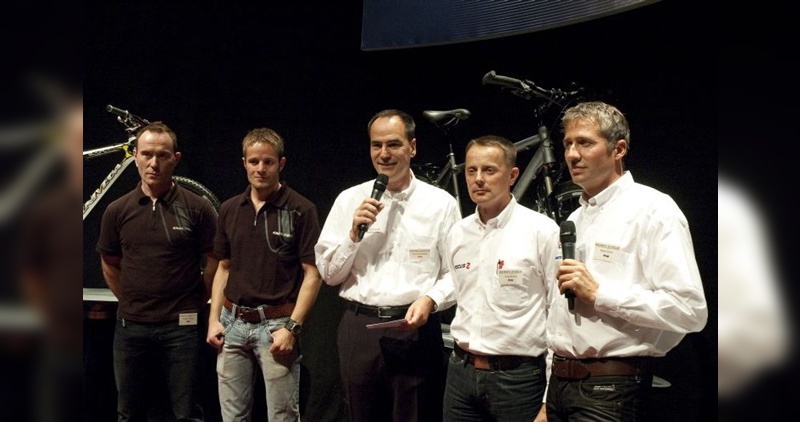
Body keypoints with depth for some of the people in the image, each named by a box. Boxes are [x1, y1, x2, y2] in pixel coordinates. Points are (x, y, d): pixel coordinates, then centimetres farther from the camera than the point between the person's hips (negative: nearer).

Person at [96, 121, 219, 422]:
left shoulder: (197, 208, -6)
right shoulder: (117, 211, 3)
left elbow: (215, 262, 2)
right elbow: (110, 265, 15)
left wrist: (194, 303, 3)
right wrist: (132, 303, 12)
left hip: (182, 327, -3)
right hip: (131, 327, 3)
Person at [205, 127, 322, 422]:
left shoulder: (301, 210, -7)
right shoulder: (229, 209, 9)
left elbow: (312, 274, -8)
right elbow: (224, 268, 16)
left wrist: (292, 327, -15)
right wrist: (214, 319, 6)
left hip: (276, 323, -4)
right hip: (232, 322, 5)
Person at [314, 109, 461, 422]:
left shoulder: (441, 203, 1)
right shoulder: (349, 200, 7)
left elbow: (456, 272, -1)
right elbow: (329, 274, 7)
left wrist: (430, 299, -18)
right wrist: (354, 232, -7)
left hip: (416, 329, -2)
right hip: (359, 326, 2)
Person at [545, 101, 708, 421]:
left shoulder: (654, 210, -9)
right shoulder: (573, 220, 16)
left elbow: (690, 311, -18)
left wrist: (599, 293, -18)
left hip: (610, 392, -7)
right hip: (559, 385, 7)